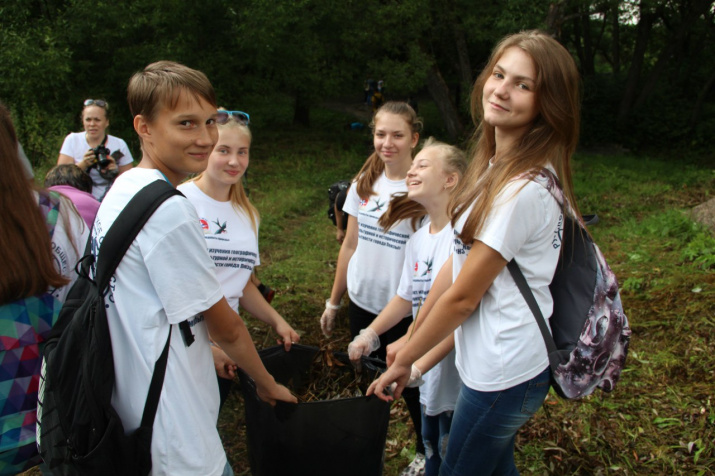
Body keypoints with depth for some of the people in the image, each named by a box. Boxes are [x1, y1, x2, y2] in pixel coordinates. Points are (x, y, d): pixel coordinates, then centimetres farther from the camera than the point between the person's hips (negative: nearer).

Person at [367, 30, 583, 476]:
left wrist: (405, 360, -6)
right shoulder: (498, 166, 4)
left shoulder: (523, 189, -25)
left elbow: (462, 296, -19)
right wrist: (411, 337, 10)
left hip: (502, 372, -9)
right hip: (505, 362, 9)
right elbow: (458, 263, 8)